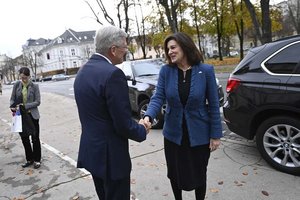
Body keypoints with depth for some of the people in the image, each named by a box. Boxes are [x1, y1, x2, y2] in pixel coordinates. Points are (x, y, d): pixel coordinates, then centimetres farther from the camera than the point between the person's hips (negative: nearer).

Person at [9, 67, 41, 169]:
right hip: (21, 116, 3)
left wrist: (25, 106, -20)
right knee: (24, 138, 13)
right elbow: (12, 99, 5)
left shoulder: (34, 86, -8)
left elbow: (37, 102, -9)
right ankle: (29, 159, 29)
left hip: (32, 115, -3)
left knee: (35, 138, 7)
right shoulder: (16, 85, -1)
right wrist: (12, 107, -15)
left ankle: (37, 160, 22)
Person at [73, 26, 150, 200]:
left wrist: (137, 124, 11)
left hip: (91, 151, 9)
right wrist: (142, 130, -1)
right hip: (109, 155, -8)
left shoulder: (82, 71, 5)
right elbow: (123, 124, -23)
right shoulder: (113, 74, -24)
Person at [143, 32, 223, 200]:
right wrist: (148, 116, -30)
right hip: (174, 134, 2)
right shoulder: (166, 70, -6)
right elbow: (158, 97, -10)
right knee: (175, 174, 17)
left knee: (199, 174, 16)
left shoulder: (206, 70, -10)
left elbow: (213, 104, -6)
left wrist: (216, 134, -6)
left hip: (199, 134, -1)